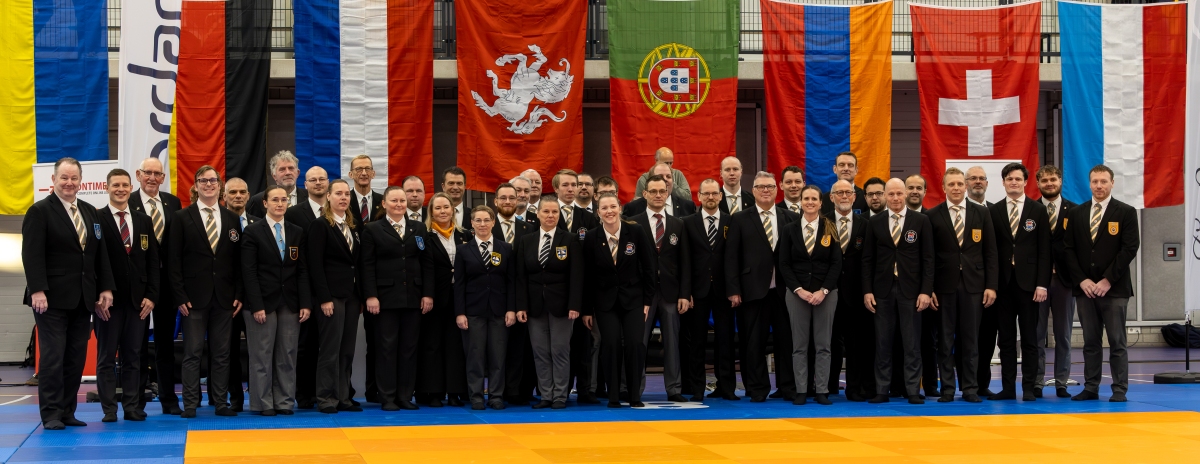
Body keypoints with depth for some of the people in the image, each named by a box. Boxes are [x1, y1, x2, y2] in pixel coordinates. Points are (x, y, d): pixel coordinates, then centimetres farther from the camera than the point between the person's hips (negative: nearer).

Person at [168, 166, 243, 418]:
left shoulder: (231, 219, 11)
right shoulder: (183, 217, 2)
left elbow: (237, 260, 10)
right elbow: (175, 260, -2)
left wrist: (239, 295, 2)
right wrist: (180, 296, -9)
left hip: (224, 298, 3)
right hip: (195, 297, -3)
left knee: (221, 353, 6)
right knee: (193, 352, 0)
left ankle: (221, 402, 11)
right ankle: (190, 404, 4)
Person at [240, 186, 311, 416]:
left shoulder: (297, 233, 11)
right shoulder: (252, 232, 0)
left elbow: (302, 271, 9)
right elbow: (249, 272, -5)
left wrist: (305, 303, 0)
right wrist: (257, 306, -13)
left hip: (290, 302, 3)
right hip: (264, 302, -3)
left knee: (288, 355, 4)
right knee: (262, 355, -1)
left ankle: (285, 402, 9)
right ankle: (263, 403, 6)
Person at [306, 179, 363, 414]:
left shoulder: (352, 227, 16)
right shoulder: (320, 226, -5)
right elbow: (315, 265, -11)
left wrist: (361, 296, 9)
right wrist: (324, 298, -17)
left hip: (351, 295, 7)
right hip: (332, 295, -7)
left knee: (347, 350, 6)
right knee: (330, 349, -4)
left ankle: (343, 397, 11)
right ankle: (326, 399, 2)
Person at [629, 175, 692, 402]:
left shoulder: (678, 225, 10)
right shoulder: (633, 223, 1)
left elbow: (685, 262, 7)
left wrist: (684, 294, 0)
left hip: (670, 291, 3)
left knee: (672, 342, 5)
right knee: (638, 342, 0)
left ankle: (673, 389, 11)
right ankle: (635, 389, 6)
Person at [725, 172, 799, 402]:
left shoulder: (791, 218, 9)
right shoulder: (740, 219, 5)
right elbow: (731, 256, 1)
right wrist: (733, 290, -6)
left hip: (785, 289, 1)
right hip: (754, 289, -1)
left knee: (787, 339, 3)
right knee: (754, 342, 3)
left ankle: (788, 387, 13)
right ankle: (757, 389, 11)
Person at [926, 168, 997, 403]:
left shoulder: (981, 213, 8)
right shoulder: (933, 216, 3)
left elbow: (990, 252, 6)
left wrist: (991, 285, -1)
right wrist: (928, 288, -4)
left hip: (973, 285, 1)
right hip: (944, 285, -1)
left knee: (970, 340, 3)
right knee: (945, 341, 2)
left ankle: (970, 389, 9)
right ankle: (947, 388, 9)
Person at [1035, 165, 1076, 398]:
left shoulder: (1074, 211, 5)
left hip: (1063, 278, 1)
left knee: (1063, 334, 6)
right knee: (1036, 334, 2)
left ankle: (1061, 383, 12)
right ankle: (1036, 383, 7)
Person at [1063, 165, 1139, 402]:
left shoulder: (1126, 213, 0)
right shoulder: (1076, 213, 9)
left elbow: (1129, 249, -6)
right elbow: (1068, 249, 7)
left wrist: (1108, 280, -12)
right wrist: (1082, 280, -5)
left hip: (1114, 288, -3)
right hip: (1084, 288, 3)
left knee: (1117, 342, -1)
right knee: (1090, 342, 6)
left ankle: (1119, 390, 4)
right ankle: (1091, 388, 10)